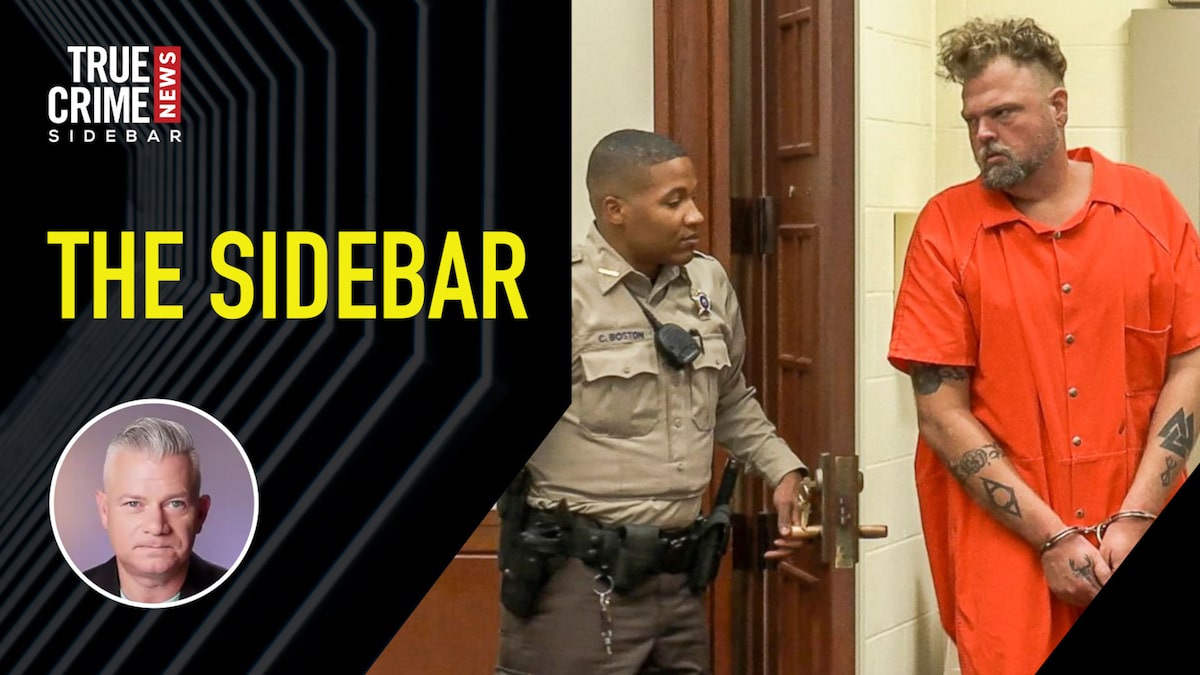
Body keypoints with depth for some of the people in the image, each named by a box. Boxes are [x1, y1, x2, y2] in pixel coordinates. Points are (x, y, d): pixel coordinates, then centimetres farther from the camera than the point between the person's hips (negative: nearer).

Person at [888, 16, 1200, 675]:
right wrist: (1053, 539, -10)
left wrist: (1134, 521, -9)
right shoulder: (947, 226, -2)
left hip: (1138, 546, 2)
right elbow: (942, 414, -5)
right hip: (1003, 545, -1)